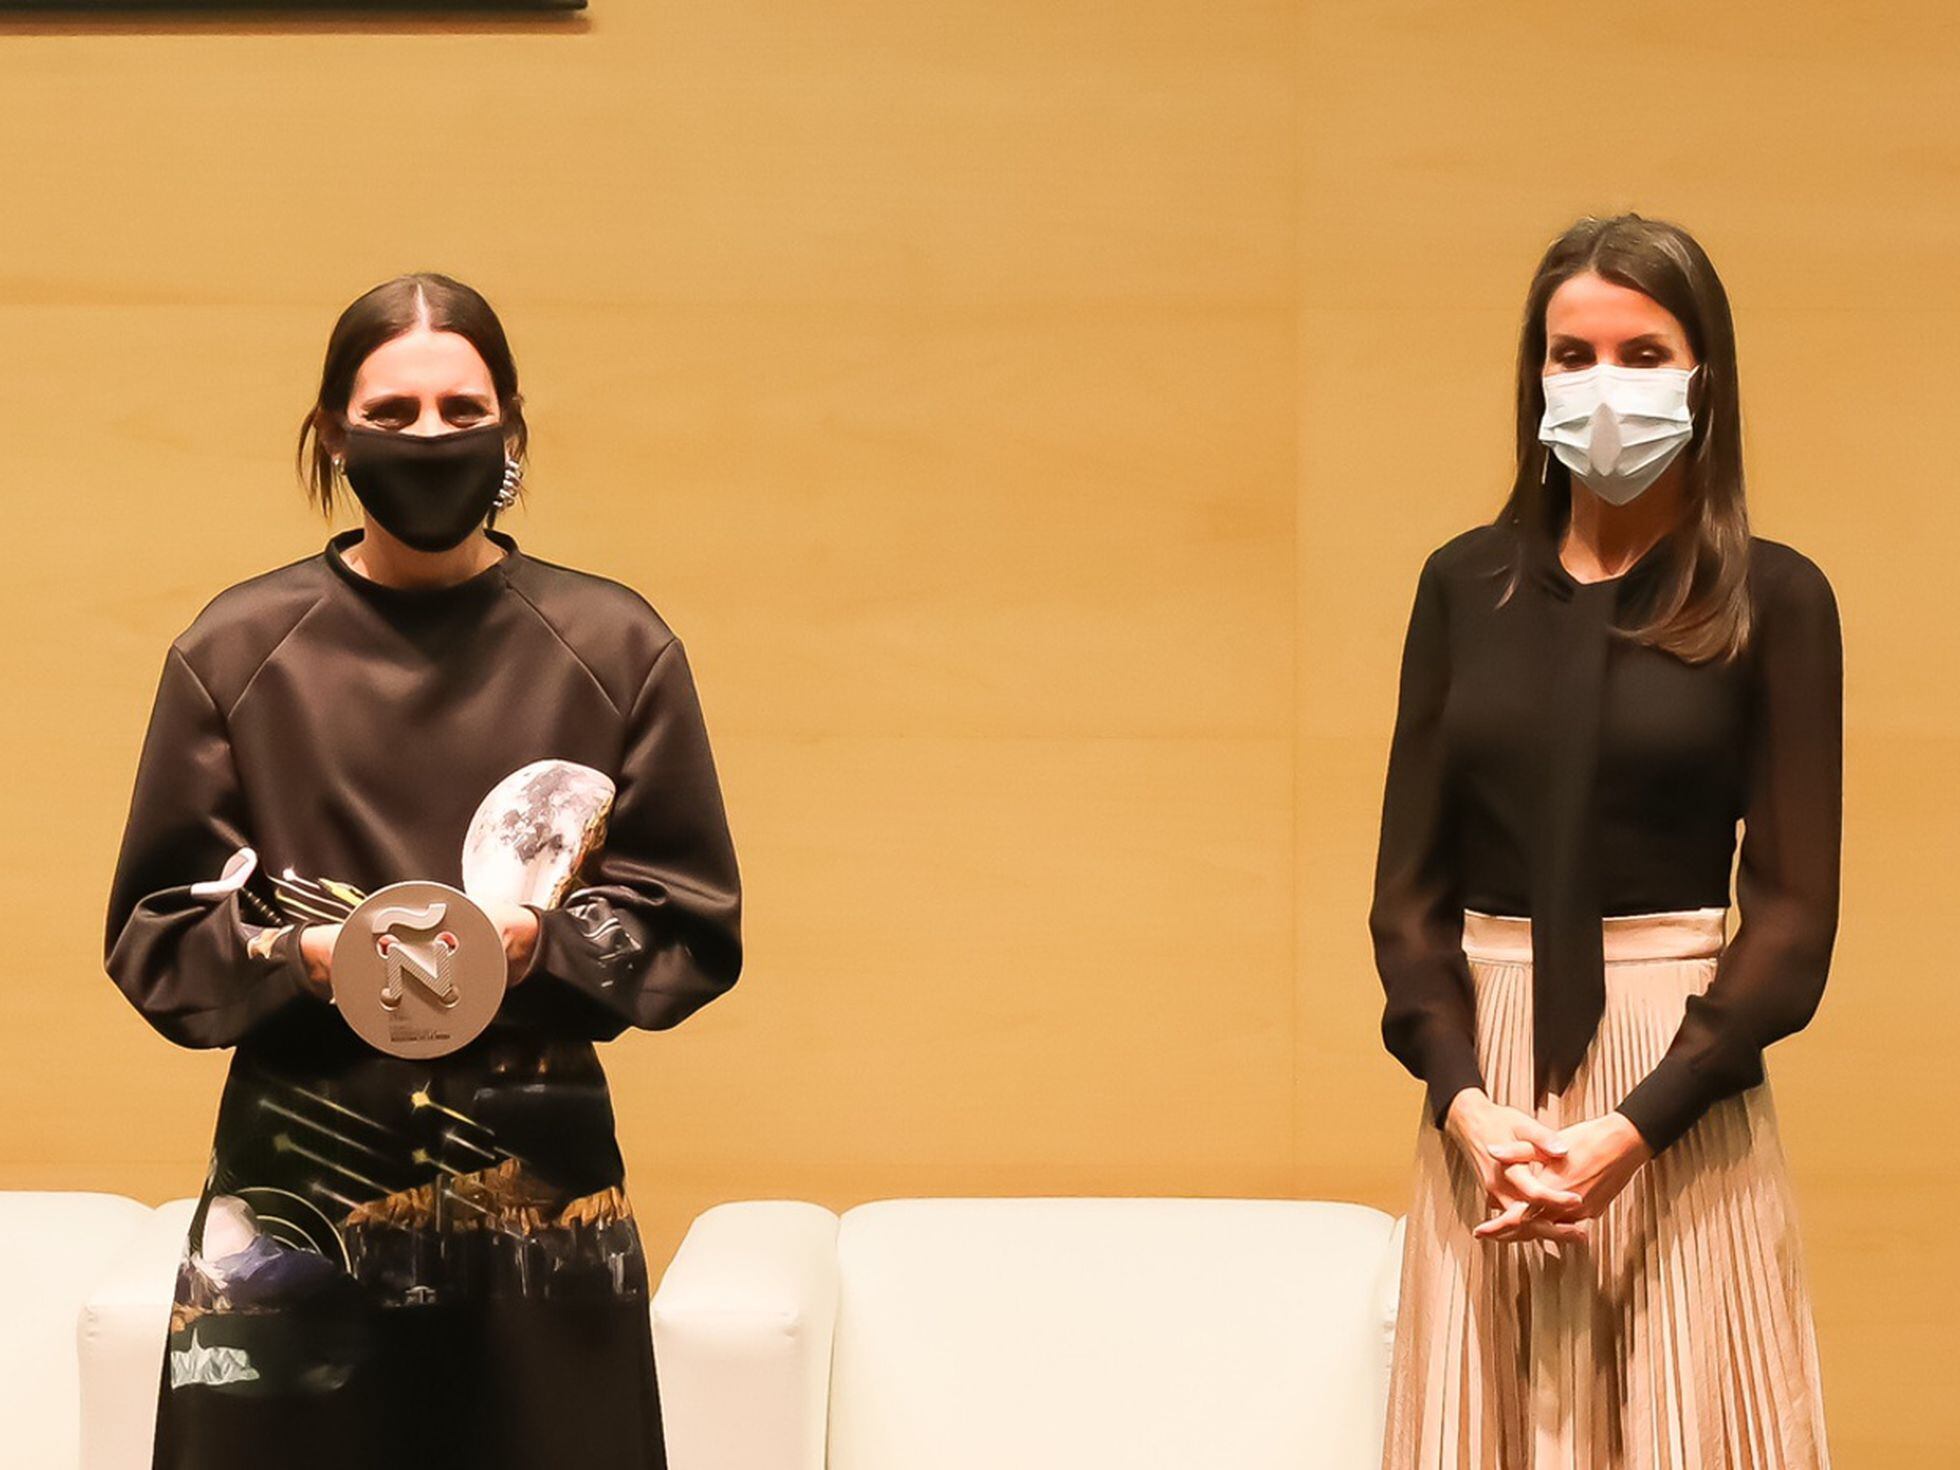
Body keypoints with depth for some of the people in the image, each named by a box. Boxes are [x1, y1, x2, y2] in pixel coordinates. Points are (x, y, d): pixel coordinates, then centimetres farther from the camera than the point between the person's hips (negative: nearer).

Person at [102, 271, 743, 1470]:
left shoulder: (617, 648, 4)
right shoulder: (239, 650, 4)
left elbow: (697, 926, 6)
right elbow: (155, 931, 5)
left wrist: (546, 945, -13)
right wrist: (299, 957, -14)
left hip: (541, 1196, 0)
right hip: (297, 1190, 0)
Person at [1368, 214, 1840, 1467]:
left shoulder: (1773, 600, -1)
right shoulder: (1468, 585, 8)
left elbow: (1793, 910, -4)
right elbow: (1412, 879, 6)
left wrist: (1633, 1130, -14)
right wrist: (1467, 1105, -10)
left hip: (1680, 1093, -3)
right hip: (1486, 1089, 3)